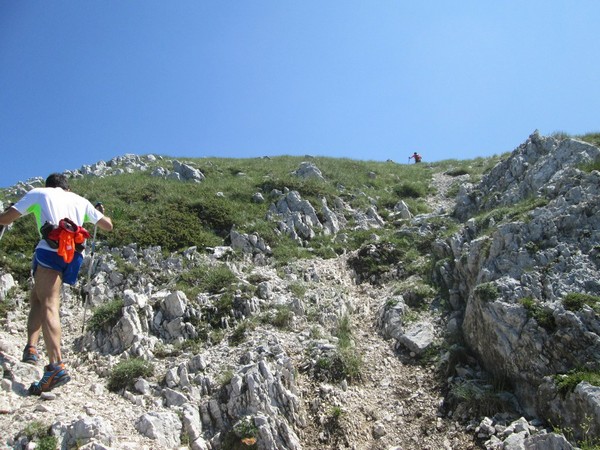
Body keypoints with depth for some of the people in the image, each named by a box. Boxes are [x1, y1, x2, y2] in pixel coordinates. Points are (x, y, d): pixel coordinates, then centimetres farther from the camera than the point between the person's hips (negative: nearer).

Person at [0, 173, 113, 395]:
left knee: (49, 304, -13)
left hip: (50, 251, -4)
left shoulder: (38, 193, 18)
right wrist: (100, 213, 52)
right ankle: (31, 347, 8)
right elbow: (108, 225, 30)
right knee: (37, 297, 21)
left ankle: (56, 366, -27)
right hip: (74, 255, 4)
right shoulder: (80, 200, 27)